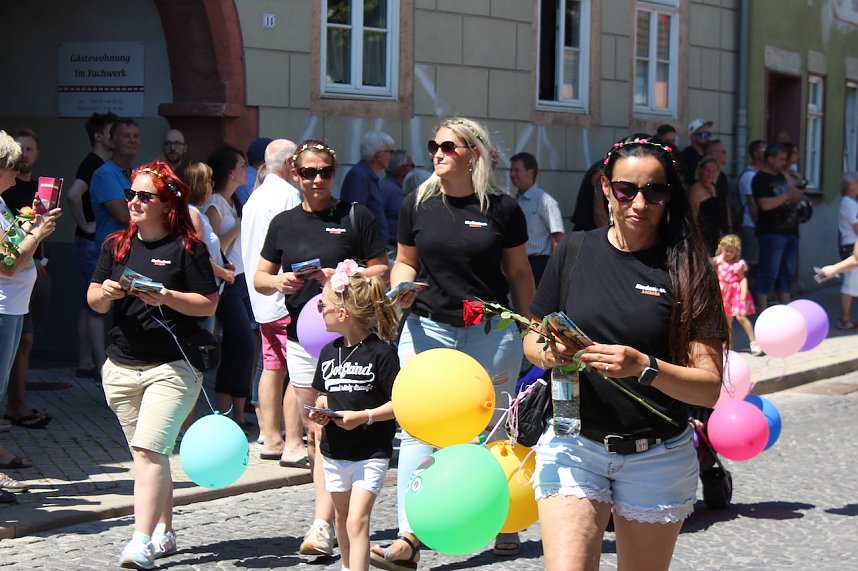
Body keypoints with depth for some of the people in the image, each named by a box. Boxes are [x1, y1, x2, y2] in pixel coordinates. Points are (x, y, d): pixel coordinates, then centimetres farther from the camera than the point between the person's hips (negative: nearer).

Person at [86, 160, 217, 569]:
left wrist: (166, 297, -19)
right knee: (149, 454, 12)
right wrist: (106, 292, -12)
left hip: (173, 367, -5)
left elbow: (208, 305, -6)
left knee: (148, 450, -16)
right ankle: (164, 532, 23)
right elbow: (94, 301, 10)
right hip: (122, 366, 5)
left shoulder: (187, 248, -4)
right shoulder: (116, 245, 11)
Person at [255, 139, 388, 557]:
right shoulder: (284, 223, 12)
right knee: (314, 434, 8)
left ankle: (323, 526, -14)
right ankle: (333, 519, 16)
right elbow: (259, 278, 17)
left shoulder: (355, 216, 1)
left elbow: (382, 271, 1)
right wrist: (279, 282, -6)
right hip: (300, 337, 5)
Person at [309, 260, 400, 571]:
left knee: (357, 520, -16)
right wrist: (320, 410, -4)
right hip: (335, 451, 7)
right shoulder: (329, 352, 5)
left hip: (370, 453, -7)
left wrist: (364, 417, -23)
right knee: (342, 516, 20)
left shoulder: (381, 351, -15)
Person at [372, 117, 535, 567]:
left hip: (492, 331, -1)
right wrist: (402, 286, -6)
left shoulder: (502, 208, -1)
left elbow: (519, 272, 7)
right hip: (428, 327, 1)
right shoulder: (418, 204, 4)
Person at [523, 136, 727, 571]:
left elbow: (710, 387, -9)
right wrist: (551, 353, -11)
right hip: (574, 443, 0)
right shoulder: (574, 253, 2)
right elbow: (531, 343, 12)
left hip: (657, 457, 0)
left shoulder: (687, 270, -5)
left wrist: (644, 367, -26)